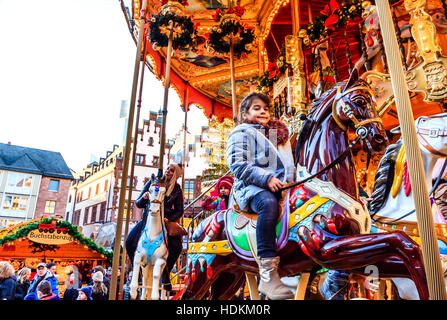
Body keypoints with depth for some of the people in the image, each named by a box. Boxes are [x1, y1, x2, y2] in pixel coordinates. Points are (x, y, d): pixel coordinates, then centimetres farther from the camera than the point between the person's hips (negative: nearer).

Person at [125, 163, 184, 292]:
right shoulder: (152, 183, 0)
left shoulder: (177, 190, -1)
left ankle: (165, 273, 4)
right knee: (130, 242, -16)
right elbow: (138, 204, 3)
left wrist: (169, 219, -17)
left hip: (166, 221, -1)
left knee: (176, 246, -22)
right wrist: (143, 198, -20)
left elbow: (179, 211, 2)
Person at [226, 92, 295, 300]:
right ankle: (268, 275, -38)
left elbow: (287, 165, 31)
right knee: (269, 203, -38)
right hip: (251, 187, -7)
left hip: (280, 186, 7)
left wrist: (291, 180, 10)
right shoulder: (241, 133, 7)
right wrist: (266, 179, -17)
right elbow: (238, 166, -8)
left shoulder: (279, 135, 28)